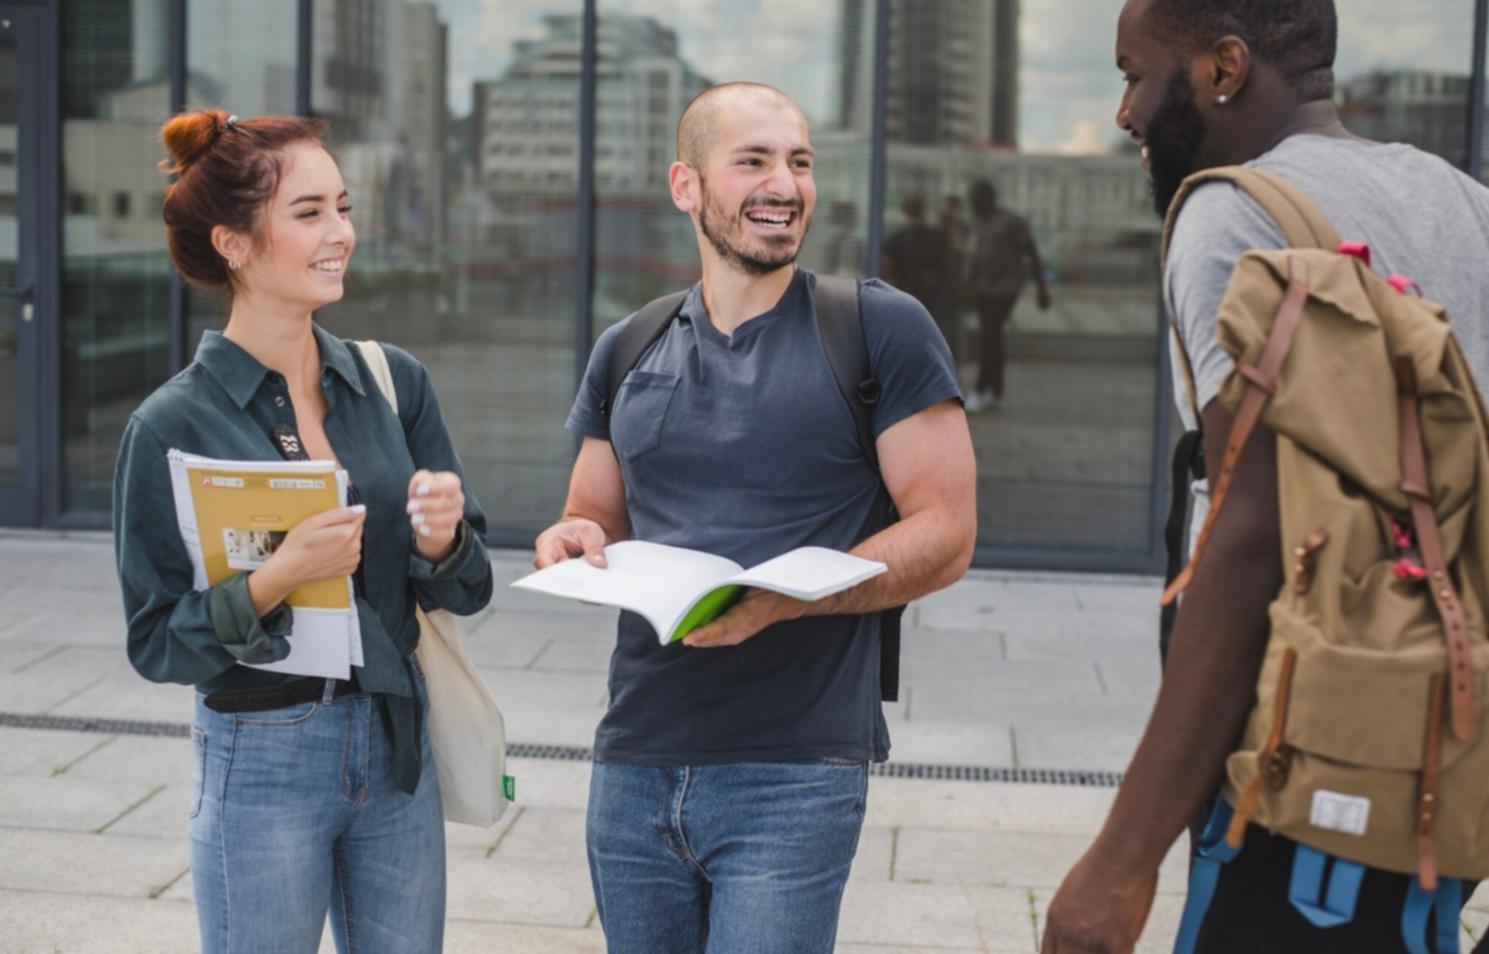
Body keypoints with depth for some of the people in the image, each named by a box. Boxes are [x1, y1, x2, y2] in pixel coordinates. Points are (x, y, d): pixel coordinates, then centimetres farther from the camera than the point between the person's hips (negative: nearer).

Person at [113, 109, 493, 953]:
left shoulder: (395, 383, 1)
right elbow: (157, 643, -9)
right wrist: (277, 577, -24)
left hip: (396, 747, 4)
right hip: (263, 763, -4)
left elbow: (469, 590, 5)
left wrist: (440, 541, -17)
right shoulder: (174, 426, -9)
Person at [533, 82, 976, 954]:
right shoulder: (628, 352, 12)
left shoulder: (880, 330, -3)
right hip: (635, 767, 5)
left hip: (792, 775, -5)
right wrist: (573, 544, -4)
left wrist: (783, 599, -21)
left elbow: (946, 533, -7)